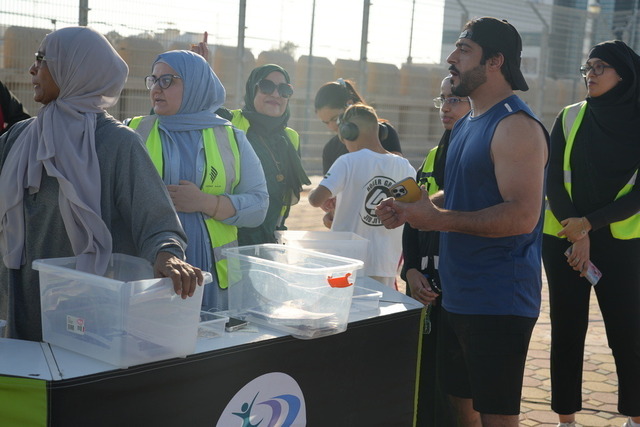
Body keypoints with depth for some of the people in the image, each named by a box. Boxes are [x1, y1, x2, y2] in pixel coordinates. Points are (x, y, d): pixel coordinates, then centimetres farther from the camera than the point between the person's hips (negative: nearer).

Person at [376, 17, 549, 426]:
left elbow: (522, 215, -27)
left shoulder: (516, 126, -17)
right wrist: (410, 208, 6)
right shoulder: (465, 126, 14)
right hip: (459, 296, 10)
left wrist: (439, 219, -22)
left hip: (499, 301, -9)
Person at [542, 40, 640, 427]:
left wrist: (589, 223, -15)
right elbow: (553, 182, -1)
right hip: (564, 241, 2)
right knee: (567, 331, 5)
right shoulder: (570, 118, 2)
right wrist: (575, 234, -11)